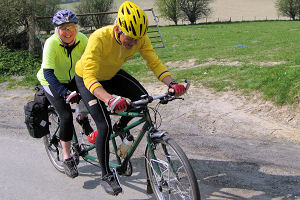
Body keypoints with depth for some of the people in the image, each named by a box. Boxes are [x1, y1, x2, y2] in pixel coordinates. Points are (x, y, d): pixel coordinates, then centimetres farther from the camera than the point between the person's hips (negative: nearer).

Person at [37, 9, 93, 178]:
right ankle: (68, 159, -4)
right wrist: (66, 93, -46)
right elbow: (48, 73, -35)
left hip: (72, 79, 4)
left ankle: (83, 120, 7)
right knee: (67, 116, -19)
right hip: (51, 82, -4)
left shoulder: (81, 39, -18)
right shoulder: (51, 43, -30)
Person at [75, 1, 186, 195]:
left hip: (111, 74, 5)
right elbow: (90, 78, -46)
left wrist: (172, 83, -43)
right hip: (87, 78, -5)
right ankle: (106, 176, 4)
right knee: (105, 126, -15)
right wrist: (109, 99, -63)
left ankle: (120, 128, 16)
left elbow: (155, 63, -24)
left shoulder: (140, 38, -25)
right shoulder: (99, 39, -40)